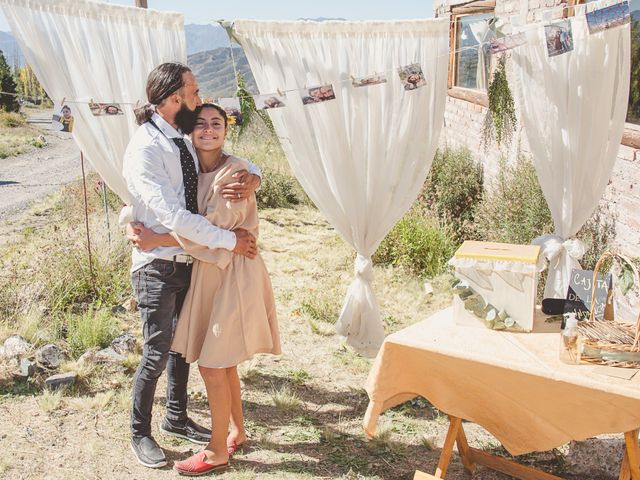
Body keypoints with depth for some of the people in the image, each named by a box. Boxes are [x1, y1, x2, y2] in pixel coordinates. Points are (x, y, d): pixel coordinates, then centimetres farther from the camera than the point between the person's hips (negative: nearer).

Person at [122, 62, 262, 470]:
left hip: (190, 261, 7)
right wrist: (229, 240, -22)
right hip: (158, 266, -7)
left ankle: (177, 418, 38)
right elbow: (173, 216, -27)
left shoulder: (189, 141, 4)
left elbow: (239, 162, 13)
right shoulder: (145, 149, -19)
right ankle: (140, 434, 24)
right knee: (157, 353, 2)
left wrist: (252, 178, -12)